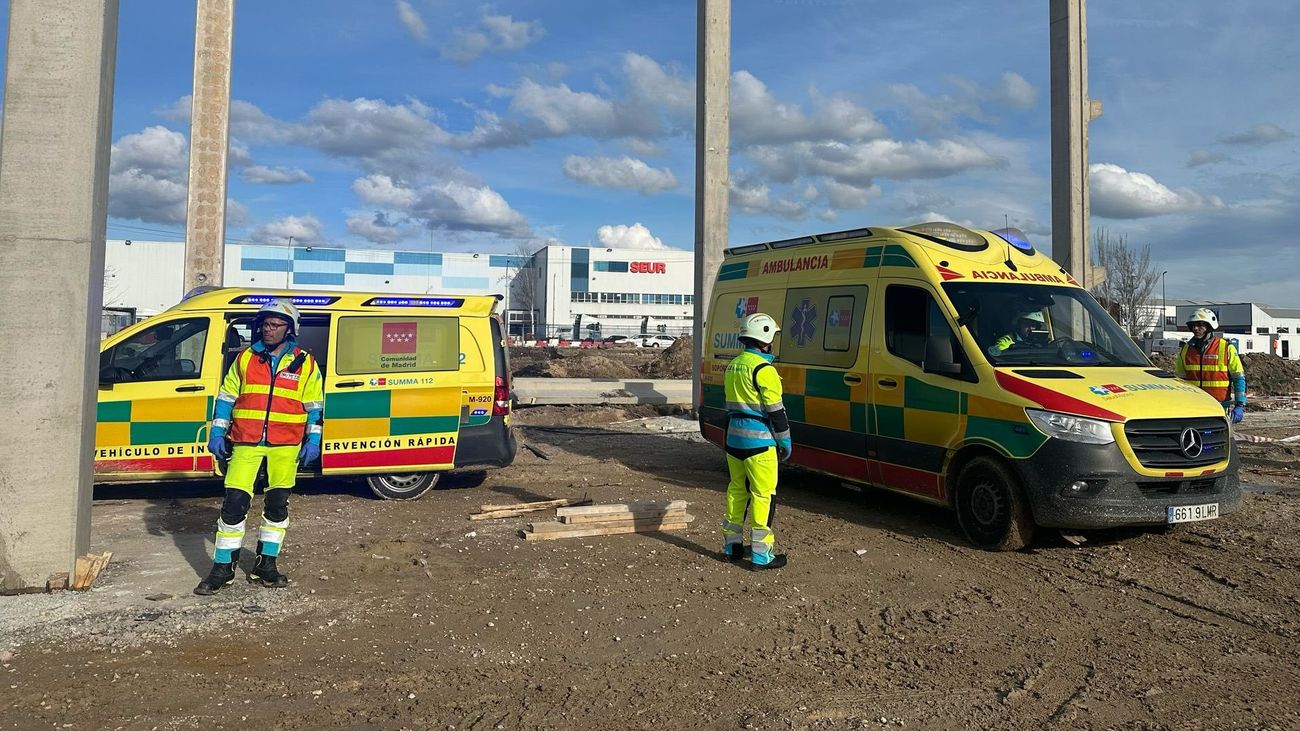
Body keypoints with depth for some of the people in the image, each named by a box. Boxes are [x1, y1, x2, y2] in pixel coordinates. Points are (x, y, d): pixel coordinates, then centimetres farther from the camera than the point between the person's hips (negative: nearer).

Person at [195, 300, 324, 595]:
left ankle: (266, 565, 21)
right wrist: (216, 433, 5)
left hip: (285, 445, 0)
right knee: (234, 503, -3)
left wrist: (313, 441, 1)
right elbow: (225, 398, 11)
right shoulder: (245, 358, 6)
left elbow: (314, 406, 6)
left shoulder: (305, 363, 2)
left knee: (277, 504, 8)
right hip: (246, 442, 0)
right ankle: (222, 568, 9)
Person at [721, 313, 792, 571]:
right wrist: (785, 441, -5)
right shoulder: (763, 369, -15)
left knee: (737, 489, 17)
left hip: (734, 437, 9)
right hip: (758, 440, -8)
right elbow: (775, 410, -14)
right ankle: (761, 554, 1)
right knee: (763, 495, -2)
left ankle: (732, 545, 25)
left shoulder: (733, 365, 12)